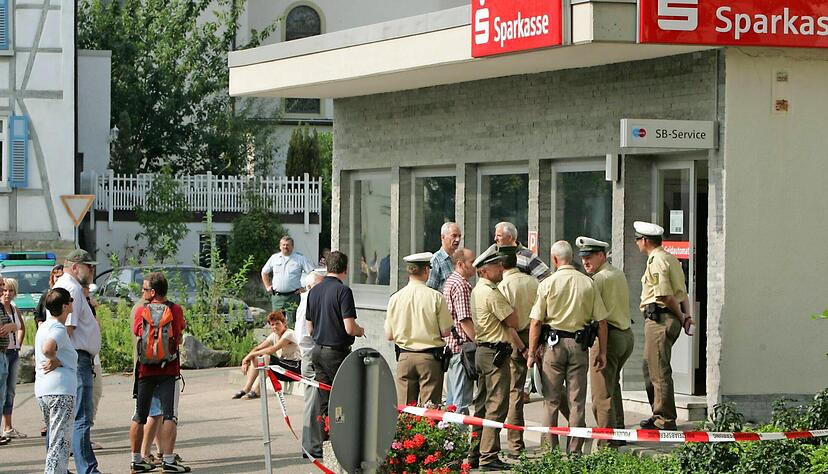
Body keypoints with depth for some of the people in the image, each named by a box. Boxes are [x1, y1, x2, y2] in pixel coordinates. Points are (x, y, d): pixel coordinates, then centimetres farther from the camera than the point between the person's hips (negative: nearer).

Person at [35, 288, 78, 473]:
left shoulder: (43, 326, 16)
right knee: (61, 441, -7)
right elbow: (47, 348, -31)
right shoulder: (59, 329, -13)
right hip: (61, 390, -9)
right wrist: (56, 361, -14)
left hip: (42, 390, 9)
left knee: (53, 439, 19)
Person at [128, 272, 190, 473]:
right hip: (169, 370, -1)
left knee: (139, 417, 11)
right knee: (169, 415, -2)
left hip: (145, 370, 1)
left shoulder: (140, 311, -3)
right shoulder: (176, 310, -3)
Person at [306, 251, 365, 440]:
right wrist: (360, 331, 2)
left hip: (318, 351, 7)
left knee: (324, 405, 11)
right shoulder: (342, 290, -14)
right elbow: (349, 328, -18)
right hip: (336, 352, -7)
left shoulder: (314, 291, 9)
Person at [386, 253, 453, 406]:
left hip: (404, 358, 3)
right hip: (430, 358, -3)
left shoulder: (395, 298, 0)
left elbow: (389, 335, 4)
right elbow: (446, 331, -6)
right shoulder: (436, 297, -9)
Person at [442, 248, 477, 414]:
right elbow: (465, 320, -20)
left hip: (450, 344, 11)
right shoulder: (461, 285, -14)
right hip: (462, 344, -11)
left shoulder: (450, 281, 19)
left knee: (452, 398, 16)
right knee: (462, 400, -9)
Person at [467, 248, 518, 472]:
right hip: (496, 352, -10)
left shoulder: (477, 291, 16)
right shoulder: (492, 293, -16)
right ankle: (488, 457, -10)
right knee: (496, 406, -8)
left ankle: (475, 453, 18)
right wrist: (511, 309, 3)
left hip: (482, 350, 10)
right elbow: (513, 321, -14)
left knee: (482, 405, 14)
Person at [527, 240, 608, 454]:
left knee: (551, 400, 5)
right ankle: (574, 452, 5)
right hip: (580, 344, 1)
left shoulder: (548, 284, -3)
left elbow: (536, 322, -4)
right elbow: (601, 320, 2)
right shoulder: (588, 283, 2)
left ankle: (550, 451, 5)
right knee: (577, 401, 6)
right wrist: (602, 352, 9)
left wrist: (532, 352, 2)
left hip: (554, 343, -1)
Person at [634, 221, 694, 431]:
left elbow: (665, 296, -18)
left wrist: (681, 317, -7)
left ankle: (665, 419, -4)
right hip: (670, 319, 10)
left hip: (659, 318, -10)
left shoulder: (656, 261, -13)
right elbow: (683, 292, 17)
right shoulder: (670, 259, 19)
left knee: (659, 370, -6)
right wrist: (687, 315, 7)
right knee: (650, 367, 18)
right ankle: (659, 414, 23)